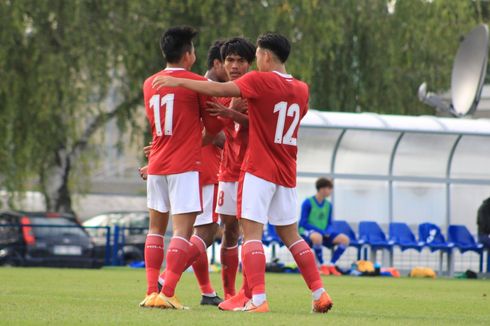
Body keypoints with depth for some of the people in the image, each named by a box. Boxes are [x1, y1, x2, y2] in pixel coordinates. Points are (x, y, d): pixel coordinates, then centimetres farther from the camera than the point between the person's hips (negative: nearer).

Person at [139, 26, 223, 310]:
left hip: (156, 165, 6)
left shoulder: (149, 84, 10)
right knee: (183, 230, -7)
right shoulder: (197, 83, -7)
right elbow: (214, 127, 1)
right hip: (185, 166, -6)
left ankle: (152, 292, 8)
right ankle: (167, 294, -17)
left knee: (156, 227, 13)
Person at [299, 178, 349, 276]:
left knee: (344, 239, -16)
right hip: (308, 232, -6)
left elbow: (329, 223, 14)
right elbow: (303, 223, -12)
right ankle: (322, 265, -25)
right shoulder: (308, 203, -8)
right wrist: (320, 230, -21)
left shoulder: (328, 205, 9)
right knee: (317, 237, -42)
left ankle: (331, 265, -11)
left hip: (323, 233, 6)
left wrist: (328, 231, -10)